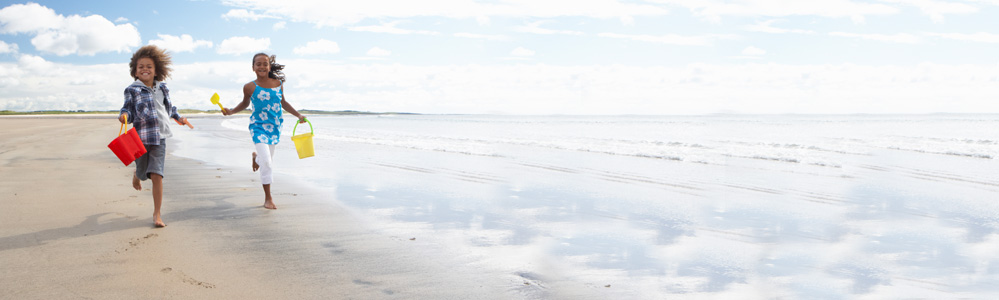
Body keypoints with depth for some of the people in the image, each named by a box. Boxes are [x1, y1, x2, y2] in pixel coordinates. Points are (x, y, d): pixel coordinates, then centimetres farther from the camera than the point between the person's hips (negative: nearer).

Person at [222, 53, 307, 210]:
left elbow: (283, 102, 16)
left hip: (275, 127, 4)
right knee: (267, 163, -13)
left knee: (268, 160, 18)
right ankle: (268, 198, 0)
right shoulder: (250, 87, -8)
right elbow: (245, 103, 10)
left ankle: (256, 157, 58)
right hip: (258, 126, -4)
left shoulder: (278, 83, 0)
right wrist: (231, 111, -5)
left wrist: (298, 115, 14)